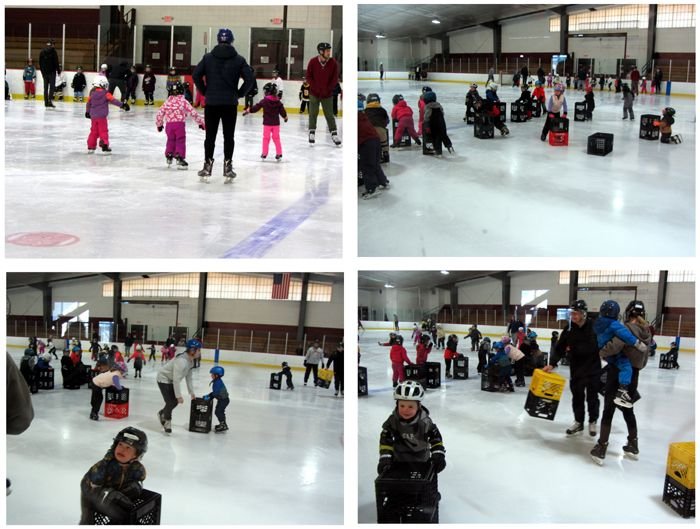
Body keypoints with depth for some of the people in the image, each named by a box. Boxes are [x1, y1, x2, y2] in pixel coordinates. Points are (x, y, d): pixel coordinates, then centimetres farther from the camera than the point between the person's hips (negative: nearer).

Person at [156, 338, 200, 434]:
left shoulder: (190, 360, -3)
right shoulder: (181, 361, -34)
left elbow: (188, 377, 7)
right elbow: (176, 379, -34)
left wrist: (191, 392, 9)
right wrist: (179, 395, -30)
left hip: (170, 380, 9)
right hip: (163, 379, -9)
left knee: (175, 401, 11)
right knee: (171, 402, -9)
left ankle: (162, 414, 34)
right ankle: (167, 422, 12)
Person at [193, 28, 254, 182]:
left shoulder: (208, 57, 1)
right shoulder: (238, 59, -1)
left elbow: (196, 75, -5)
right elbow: (249, 78, -8)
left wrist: (205, 91, 6)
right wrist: (239, 93, 4)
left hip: (211, 103, 1)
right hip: (230, 104, -1)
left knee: (210, 135, 9)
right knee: (229, 136, 6)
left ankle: (207, 166, 10)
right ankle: (227, 167, 5)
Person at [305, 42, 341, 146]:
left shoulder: (333, 63, -10)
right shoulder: (313, 61, -12)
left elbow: (335, 79, -4)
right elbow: (308, 76, -4)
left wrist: (328, 89, -10)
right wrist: (315, 87, -11)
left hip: (327, 94, 0)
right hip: (314, 93, 0)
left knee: (329, 114, 4)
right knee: (313, 113, 6)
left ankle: (334, 134, 12)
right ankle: (311, 133, 19)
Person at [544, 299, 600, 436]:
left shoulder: (593, 328, -15)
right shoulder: (569, 330, -2)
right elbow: (560, 348, -5)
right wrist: (552, 364, -15)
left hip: (593, 368, -3)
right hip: (576, 369, 3)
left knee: (592, 396, 7)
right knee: (577, 395, 10)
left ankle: (593, 421, 24)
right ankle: (578, 422, 24)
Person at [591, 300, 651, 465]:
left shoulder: (627, 328, -17)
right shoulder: (646, 331, 6)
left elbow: (614, 346, -29)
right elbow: (644, 359, 13)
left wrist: (602, 352, -10)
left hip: (618, 374, -7)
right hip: (633, 375, 7)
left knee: (608, 410, 0)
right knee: (628, 410, 22)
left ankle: (601, 449, 1)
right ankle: (633, 446, 33)